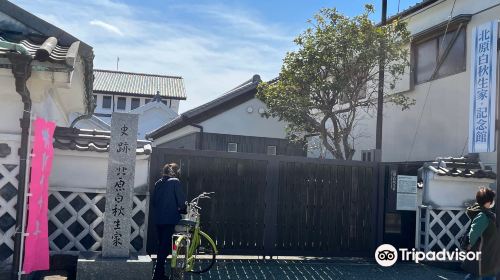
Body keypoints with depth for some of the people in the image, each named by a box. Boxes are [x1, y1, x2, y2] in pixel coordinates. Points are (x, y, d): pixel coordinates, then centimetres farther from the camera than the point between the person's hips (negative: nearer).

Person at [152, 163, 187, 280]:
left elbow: (153, 201, 14)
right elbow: (181, 200, -9)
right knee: (166, 246, -4)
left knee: (162, 245, 15)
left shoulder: (158, 183, 12)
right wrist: (183, 210, 8)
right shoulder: (175, 182, -7)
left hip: (158, 219, 7)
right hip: (169, 218, -7)